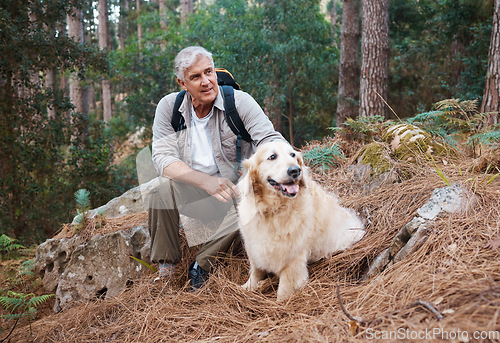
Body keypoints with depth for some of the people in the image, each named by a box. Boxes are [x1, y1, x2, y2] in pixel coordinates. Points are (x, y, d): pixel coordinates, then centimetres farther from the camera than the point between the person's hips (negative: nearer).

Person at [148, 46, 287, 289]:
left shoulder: (240, 102, -10)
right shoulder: (169, 107, -5)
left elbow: (270, 139, -20)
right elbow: (162, 158, -14)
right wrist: (205, 181, -30)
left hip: (234, 190, -1)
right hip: (192, 194, 1)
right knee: (165, 185, -28)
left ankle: (202, 264, -16)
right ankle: (166, 268, -15)